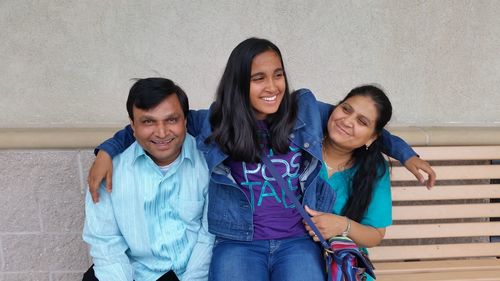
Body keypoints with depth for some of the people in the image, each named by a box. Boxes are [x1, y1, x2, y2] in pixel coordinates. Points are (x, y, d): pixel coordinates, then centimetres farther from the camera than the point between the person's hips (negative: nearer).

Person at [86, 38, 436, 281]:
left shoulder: (305, 110, 5)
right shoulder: (215, 122, 2)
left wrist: (405, 152, 18)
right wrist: (108, 151, 1)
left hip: (297, 242, 1)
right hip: (237, 243, -1)